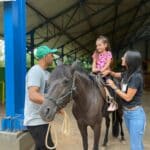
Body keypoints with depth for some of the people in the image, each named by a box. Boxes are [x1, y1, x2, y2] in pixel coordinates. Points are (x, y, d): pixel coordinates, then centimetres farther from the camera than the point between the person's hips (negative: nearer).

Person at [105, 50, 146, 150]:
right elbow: (116, 75, 23)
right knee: (136, 141, 24)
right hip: (126, 112, 8)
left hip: (135, 113, -8)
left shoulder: (136, 76, -24)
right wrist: (109, 72, 3)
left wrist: (114, 87, -13)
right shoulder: (127, 73, 1)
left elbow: (128, 97, -22)